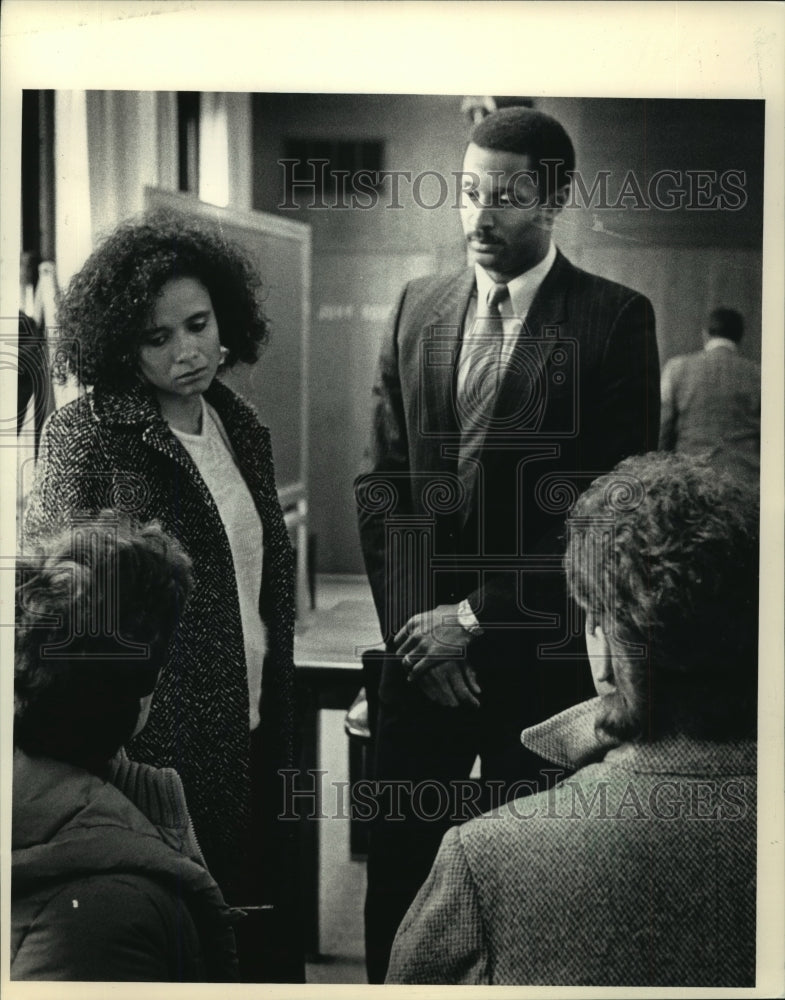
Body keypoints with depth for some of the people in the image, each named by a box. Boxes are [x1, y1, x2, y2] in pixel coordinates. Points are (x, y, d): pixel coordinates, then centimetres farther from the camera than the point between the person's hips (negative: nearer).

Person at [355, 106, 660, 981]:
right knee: (395, 866, 9)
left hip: (541, 655, -3)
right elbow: (381, 477, 9)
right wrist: (409, 620, -2)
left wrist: (478, 615, -11)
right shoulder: (417, 309, 9)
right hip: (424, 646, 4)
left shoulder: (614, 319, -5)